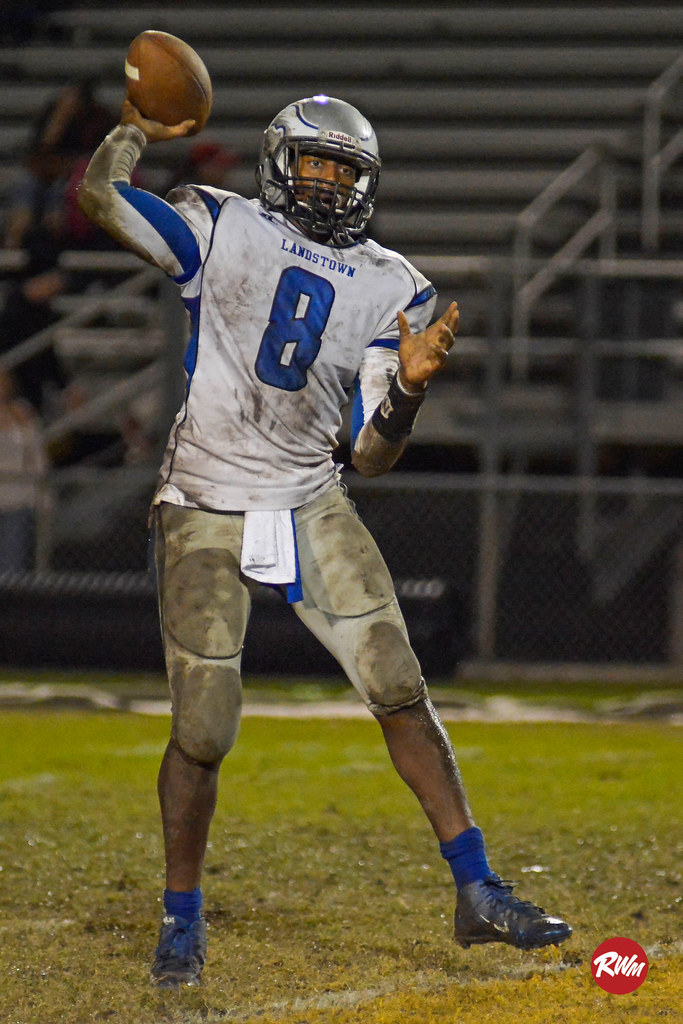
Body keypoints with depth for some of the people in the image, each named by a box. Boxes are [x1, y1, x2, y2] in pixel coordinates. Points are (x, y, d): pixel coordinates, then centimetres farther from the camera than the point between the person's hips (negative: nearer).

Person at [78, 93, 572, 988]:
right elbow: (99, 194, -14)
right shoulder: (222, 228, -1)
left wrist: (409, 387, -19)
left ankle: (479, 893, 2)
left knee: (401, 694, -5)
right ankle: (182, 919, 15)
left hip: (313, 511, 3)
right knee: (202, 732, -4)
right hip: (207, 512, -3)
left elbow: (373, 456, -2)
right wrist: (139, 130, -1)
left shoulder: (389, 289, 3)